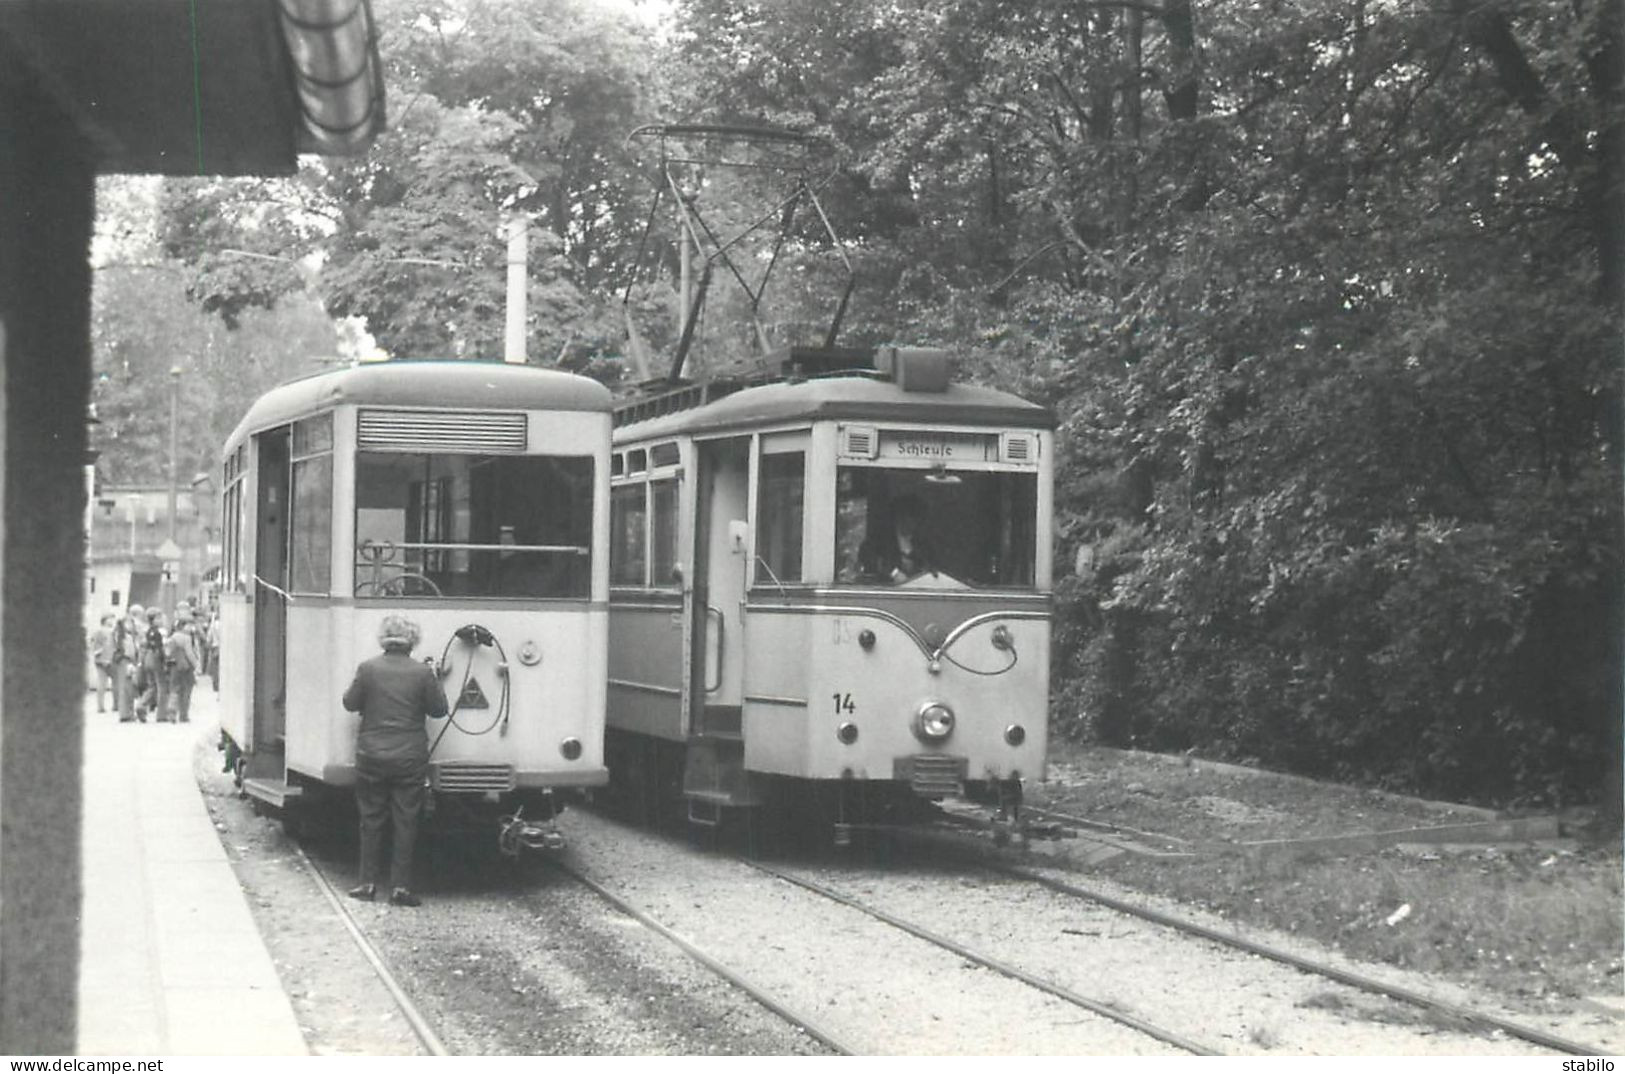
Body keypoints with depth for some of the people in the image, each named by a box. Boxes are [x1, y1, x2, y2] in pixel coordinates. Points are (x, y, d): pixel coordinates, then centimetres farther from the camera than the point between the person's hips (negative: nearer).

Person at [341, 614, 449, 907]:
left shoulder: (368, 669, -6)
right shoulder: (422, 673, -7)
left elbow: (350, 703, 3)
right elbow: (438, 710, 1)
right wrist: (435, 682, 15)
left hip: (371, 756, 1)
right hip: (410, 759, -1)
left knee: (371, 820, 11)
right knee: (405, 822, 5)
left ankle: (368, 883, 13)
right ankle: (400, 886, 3)